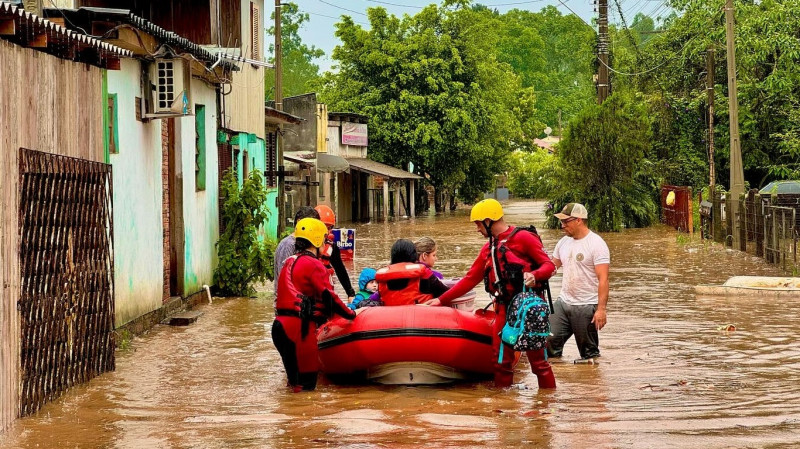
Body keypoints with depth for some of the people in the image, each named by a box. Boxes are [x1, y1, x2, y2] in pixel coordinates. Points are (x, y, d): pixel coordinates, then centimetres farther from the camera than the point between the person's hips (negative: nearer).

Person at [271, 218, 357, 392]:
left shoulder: (290, 262, 19)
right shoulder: (314, 265, -8)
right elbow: (328, 297, -12)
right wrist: (350, 314, 0)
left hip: (281, 324, 9)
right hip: (298, 326, -9)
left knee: (296, 381, 14)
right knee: (307, 382, -5)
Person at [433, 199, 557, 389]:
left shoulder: (523, 238, -5)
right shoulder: (488, 249, 18)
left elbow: (549, 265, -7)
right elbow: (470, 279, 22)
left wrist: (535, 275, -28)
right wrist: (442, 300, 20)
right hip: (504, 308, 7)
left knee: (537, 359, -5)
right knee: (501, 360, 4)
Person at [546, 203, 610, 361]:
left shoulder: (596, 244, -12)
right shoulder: (564, 242, 10)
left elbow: (603, 279, -17)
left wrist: (601, 309, -24)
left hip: (586, 306, -6)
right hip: (563, 302, 6)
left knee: (589, 353, 3)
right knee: (548, 342, -1)